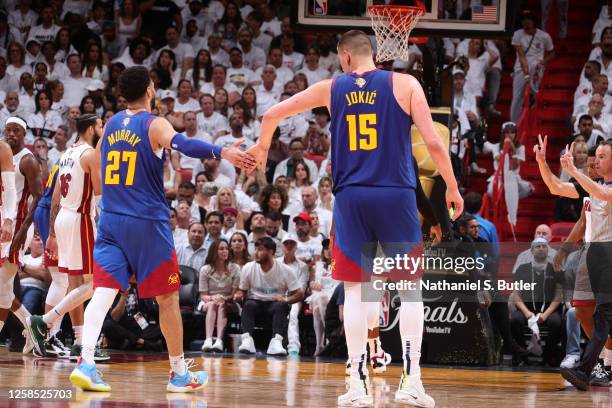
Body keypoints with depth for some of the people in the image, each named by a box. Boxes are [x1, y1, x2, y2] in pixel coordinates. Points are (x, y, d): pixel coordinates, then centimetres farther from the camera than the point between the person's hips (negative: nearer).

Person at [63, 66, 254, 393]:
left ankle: (86, 363, -23)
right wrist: (223, 153, -39)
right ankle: (179, 374, 15)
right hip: (147, 223, -4)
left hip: (111, 220, 5)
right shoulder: (154, 125, -8)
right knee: (167, 297, 7)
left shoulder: (110, 125, 10)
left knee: (103, 291, -5)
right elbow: (182, 144, -28)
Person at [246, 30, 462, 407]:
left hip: (352, 196, 2)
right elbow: (433, 142, -5)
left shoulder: (332, 88, 8)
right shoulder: (404, 84, 1)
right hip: (396, 195, -1)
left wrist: (262, 145, 37)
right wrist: (453, 188, 7)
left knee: (355, 289, 7)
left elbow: (274, 113, 17)